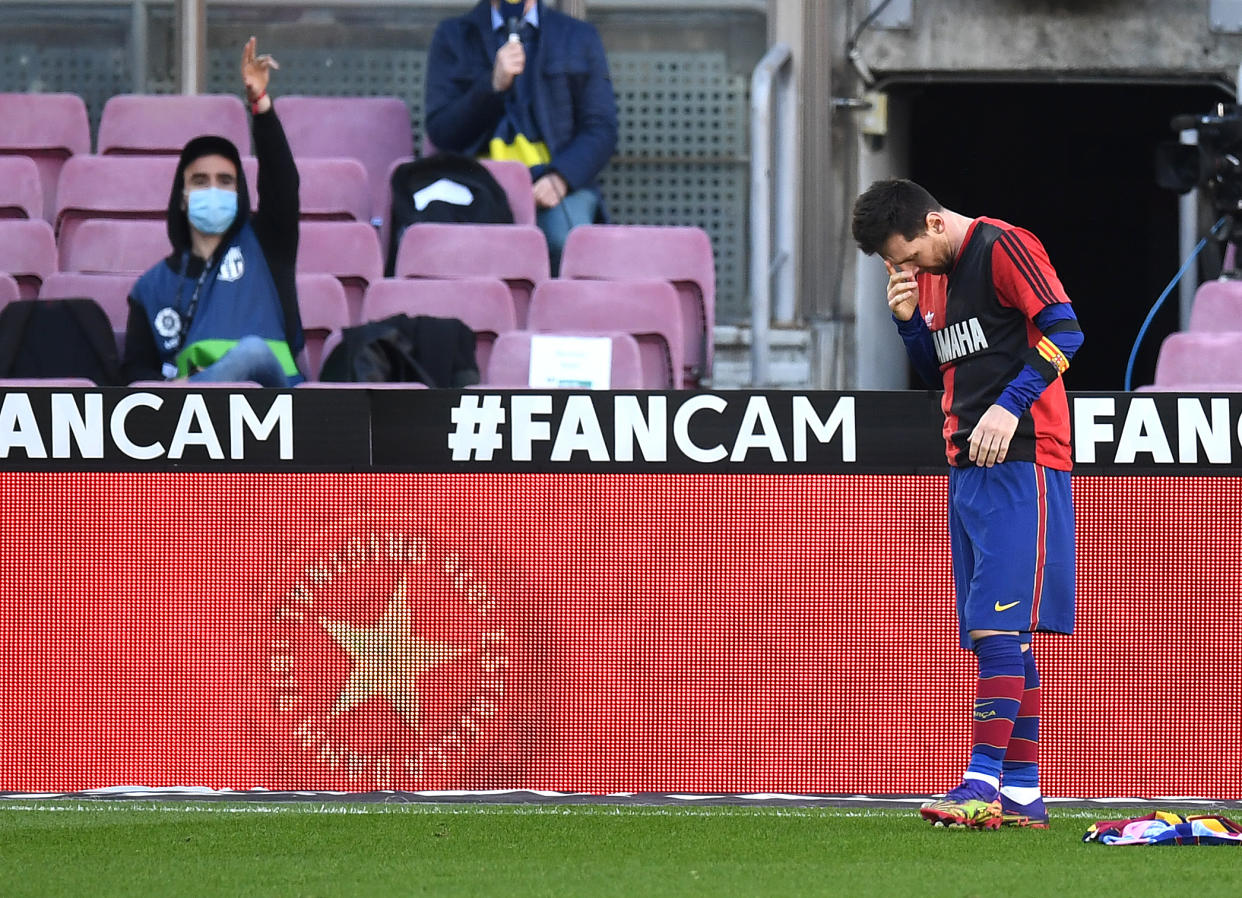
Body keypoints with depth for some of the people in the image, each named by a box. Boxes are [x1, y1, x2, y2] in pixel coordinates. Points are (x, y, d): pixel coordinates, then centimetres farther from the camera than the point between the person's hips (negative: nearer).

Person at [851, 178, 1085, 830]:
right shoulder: (931, 274, 18)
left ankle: (983, 782, -20)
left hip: (1019, 463, -9)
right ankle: (1021, 795, 7)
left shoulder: (1004, 248, -8)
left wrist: (1010, 406, -20)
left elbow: (1064, 331, -14)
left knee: (999, 627, -15)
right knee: (996, 636, 6)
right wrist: (909, 319, 6)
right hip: (967, 467, 9)